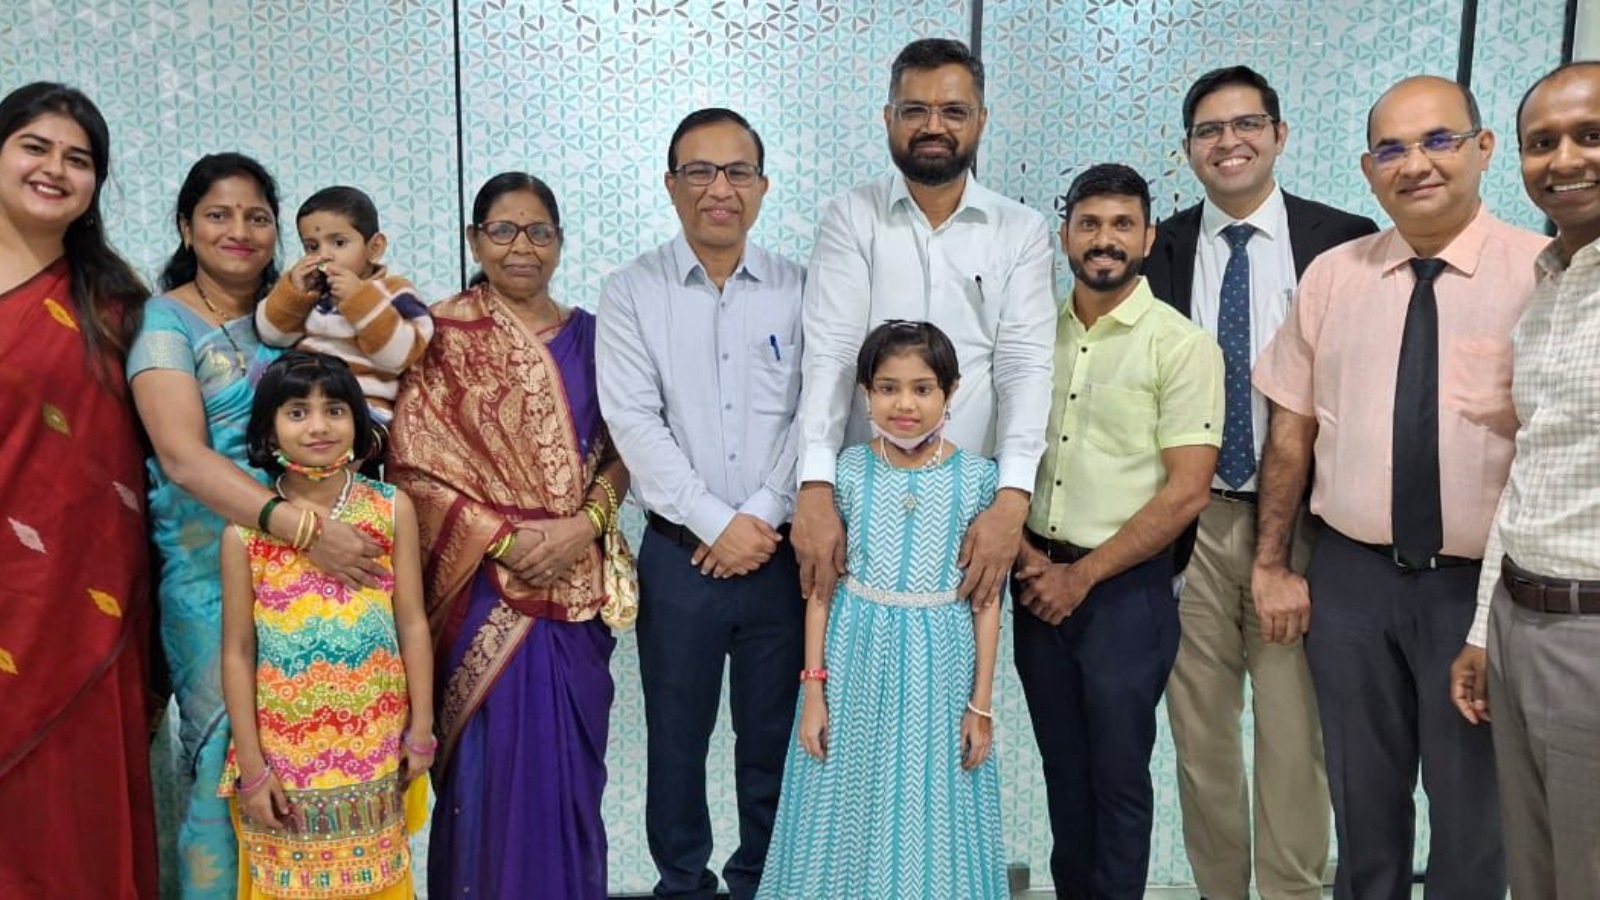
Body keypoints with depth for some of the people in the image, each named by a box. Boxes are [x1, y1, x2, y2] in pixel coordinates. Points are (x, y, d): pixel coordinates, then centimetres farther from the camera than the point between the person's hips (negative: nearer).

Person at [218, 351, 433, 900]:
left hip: (376, 746, 1)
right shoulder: (245, 529, -5)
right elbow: (237, 653, -3)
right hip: (284, 749, 0)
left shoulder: (392, 509, -3)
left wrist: (421, 729, -1)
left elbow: (412, 625, -1)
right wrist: (251, 765, -4)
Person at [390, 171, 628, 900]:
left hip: (576, 584, 3)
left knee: (570, 760, 10)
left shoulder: (586, 334, 8)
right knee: (491, 761, 2)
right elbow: (415, 463, -7)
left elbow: (618, 452, 7)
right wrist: (502, 538, -15)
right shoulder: (445, 335, -2)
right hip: (485, 586, -3)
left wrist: (585, 524, -11)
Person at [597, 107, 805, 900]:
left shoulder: (800, 290, 5)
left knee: (774, 735, 11)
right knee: (677, 736, 10)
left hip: (781, 550, 1)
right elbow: (633, 422, -7)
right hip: (680, 551, -1)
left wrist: (762, 516, -11)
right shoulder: (631, 292, 1)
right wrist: (716, 524, -13)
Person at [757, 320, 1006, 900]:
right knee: (850, 815, 10)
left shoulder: (975, 477, -3)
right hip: (858, 659, 0)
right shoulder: (847, 472, -3)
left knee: (932, 821, 10)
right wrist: (813, 688, -2)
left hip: (939, 663, 0)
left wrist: (982, 702, 0)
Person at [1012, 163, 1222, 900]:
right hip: (1038, 581, 5)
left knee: (1118, 774, 7)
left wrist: (1082, 575, -11)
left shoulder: (1181, 344, -8)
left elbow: (1186, 491, -12)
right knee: (1062, 768, 16)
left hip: (1126, 588, -4)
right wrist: (1027, 554, -3)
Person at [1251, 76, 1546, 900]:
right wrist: (1271, 563, 5)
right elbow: (1290, 431, 5)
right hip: (1350, 577, 3)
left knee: (1473, 815, 14)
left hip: (1484, 583, -2)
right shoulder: (1330, 276, 3)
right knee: (1363, 804, 18)